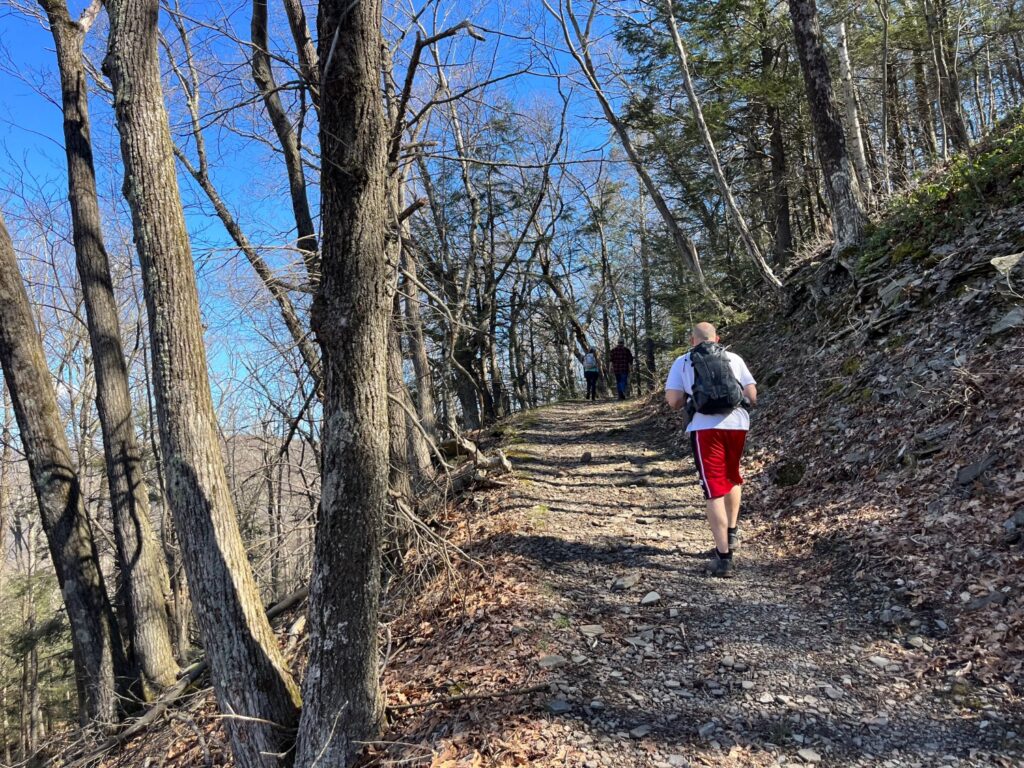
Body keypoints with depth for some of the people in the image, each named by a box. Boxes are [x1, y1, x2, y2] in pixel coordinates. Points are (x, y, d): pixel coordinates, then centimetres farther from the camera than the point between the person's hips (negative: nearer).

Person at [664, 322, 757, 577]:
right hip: (737, 424, 3)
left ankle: (723, 556, -2)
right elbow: (752, 396, 6)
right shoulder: (734, 359, 12)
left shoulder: (682, 362, 8)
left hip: (705, 428, -2)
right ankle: (731, 533, 30)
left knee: (715, 490, 0)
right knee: (732, 478, 28)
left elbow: (673, 401, -1)